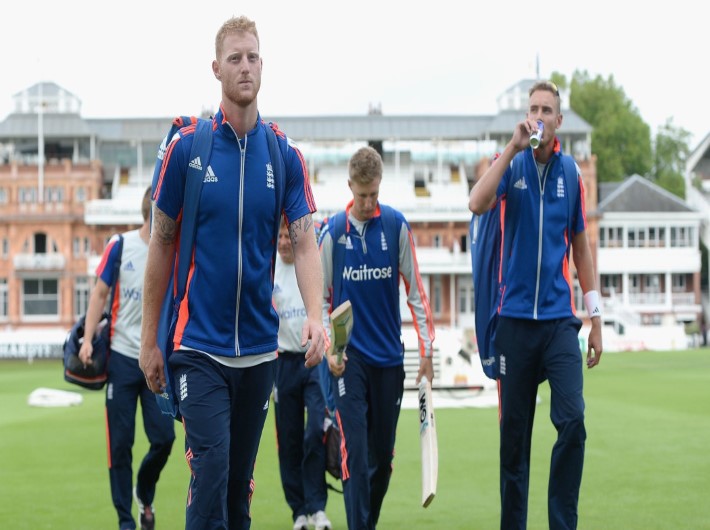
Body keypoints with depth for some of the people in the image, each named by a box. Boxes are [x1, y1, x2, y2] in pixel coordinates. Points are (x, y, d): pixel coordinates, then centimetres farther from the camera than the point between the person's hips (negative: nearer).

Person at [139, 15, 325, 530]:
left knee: (241, 479, 10)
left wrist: (315, 315, -21)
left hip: (260, 347, 3)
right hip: (200, 346, -3)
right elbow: (162, 244, 3)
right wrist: (150, 339, 3)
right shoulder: (187, 146, -3)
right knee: (211, 467, -14)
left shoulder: (286, 155, 2)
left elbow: (304, 242, -2)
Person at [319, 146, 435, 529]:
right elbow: (321, 298, 5)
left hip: (389, 354, 2)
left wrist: (426, 350, 0)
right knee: (354, 451, -10)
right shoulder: (332, 231, -2)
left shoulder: (396, 226, -1)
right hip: (349, 356, -2)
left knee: (383, 454, 9)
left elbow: (415, 290, 3)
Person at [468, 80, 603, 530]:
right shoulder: (512, 165, 2)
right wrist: (513, 147, -19)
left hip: (559, 319, 1)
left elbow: (581, 248, 13)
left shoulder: (571, 172, 6)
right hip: (515, 318, -1)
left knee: (572, 422, -13)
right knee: (514, 430, 5)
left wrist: (596, 317, 10)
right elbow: (477, 203, -19)